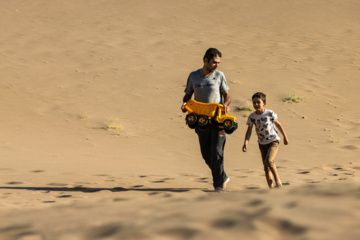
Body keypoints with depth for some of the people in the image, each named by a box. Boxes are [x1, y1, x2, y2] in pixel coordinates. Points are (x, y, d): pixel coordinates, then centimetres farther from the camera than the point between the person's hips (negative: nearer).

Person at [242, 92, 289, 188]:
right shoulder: (252, 117, -6)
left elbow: (278, 124, 1)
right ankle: (270, 186, 12)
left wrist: (285, 137, 10)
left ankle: (277, 179, -4)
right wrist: (245, 143, -20)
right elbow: (249, 131, -6)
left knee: (269, 160, -23)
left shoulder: (270, 113, -12)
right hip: (262, 143, 4)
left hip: (273, 141, -4)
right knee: (266, 167, 5)